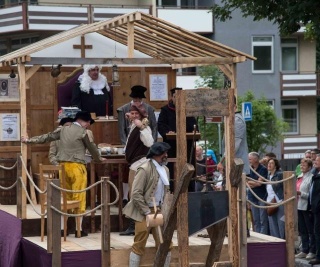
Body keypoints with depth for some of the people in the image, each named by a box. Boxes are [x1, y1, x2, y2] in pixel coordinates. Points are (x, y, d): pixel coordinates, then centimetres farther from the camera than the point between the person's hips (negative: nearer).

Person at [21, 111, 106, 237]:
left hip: (63, 165, 6)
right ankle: (78, 229, -1)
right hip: (76, 166, -6)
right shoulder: (83, 132, -4)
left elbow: (47, 137, 18)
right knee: (79, 198, -1)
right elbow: (91, 147, 9)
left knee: (65, 197, 12)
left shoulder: (63, 129, 11)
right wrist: (99, 159, 28)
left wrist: (29, 140, 29)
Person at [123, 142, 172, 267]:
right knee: (139, 246, -3)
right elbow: (136, 194, -18)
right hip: (145, 212, -7)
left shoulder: (165, 169, 9)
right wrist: (147, 212, -17)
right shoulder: (145, 169, -15)